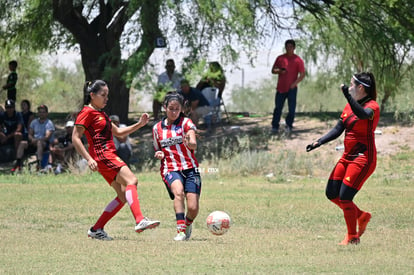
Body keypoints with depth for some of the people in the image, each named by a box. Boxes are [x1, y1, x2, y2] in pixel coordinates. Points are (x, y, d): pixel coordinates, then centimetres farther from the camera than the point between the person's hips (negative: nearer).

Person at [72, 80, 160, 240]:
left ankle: (96, 229, 7)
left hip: (110, 156, 10)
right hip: (102, 156, -10)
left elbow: (118, 132, 31)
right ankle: (140, 221, -40)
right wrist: (89, 159, -19)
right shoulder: (87, 112, -4)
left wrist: (139, 124, 19)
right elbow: (75, 138, -10)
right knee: (131, 180, -25)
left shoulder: (101, 114, 25)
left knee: (123, 196, 4)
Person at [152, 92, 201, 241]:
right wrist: (159, 154, -1)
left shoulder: (186, 123, 1)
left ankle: (187, 224, 23)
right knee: (178, 191, -34)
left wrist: (190, 143, -39)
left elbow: (194, 145, -14)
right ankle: (180, 230, -35)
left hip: (190, 168, -1)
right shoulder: (157, 128, 11)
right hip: (169, 169, 1)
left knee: (193, 208, -12)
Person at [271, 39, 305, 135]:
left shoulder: (298, 60, 1)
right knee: (278, 108, 1)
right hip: (280, 88, 2)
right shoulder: (280, 58, 11)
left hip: (292, 88, -2)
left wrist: (295, 83, -17)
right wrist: (279, 71, -9)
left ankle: (289, 126, 8)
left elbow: (302, 74, -3)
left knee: (292, 109, -4)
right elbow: (273, 70, 15)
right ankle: (275, 127, 5)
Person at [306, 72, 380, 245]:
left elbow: (362, 114, -37)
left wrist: (348, 96, -49)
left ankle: (353, 237, 2)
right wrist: (319, 142, 4)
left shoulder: (372, 106, -13)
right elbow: (338, 130, 15)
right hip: (347, 157, 9)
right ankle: (361, 216, 26)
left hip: (363, 158, -9)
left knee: (344, 198, -13)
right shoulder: (349, 106, 12)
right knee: (332, 194, 7)